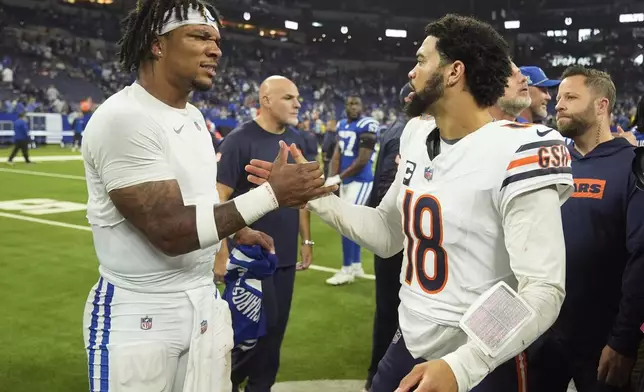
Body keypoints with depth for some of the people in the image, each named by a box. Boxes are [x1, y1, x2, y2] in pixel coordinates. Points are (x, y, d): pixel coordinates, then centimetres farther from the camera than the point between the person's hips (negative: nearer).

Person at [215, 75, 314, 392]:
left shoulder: (296, 141, 8)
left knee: (276, 327, 12)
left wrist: (306, 239, 14)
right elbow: (220, 198, -15)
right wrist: (222, 253, -17)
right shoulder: (239, 140, -13)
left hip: (285, 255, 6)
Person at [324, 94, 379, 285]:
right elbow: (337, 154, 9)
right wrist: (330, 178, -6)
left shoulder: (367, 126, -16)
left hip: (360, 181, -8)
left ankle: (347, 270, 1)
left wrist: (339, 177, -16)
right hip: (346, 181, 8)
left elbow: (362, 161, -19)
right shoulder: (342, 125, 10)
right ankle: (356, 265, 23)